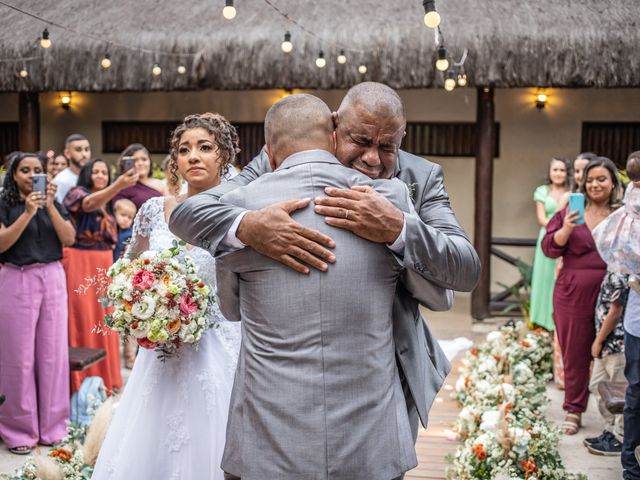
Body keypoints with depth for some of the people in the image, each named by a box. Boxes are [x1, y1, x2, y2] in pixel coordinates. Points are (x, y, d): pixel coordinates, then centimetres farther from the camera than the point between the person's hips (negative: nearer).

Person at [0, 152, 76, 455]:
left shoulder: (54, 203, 10)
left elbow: (69, 239, -1)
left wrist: (50, 207, -11)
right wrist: (28, 212, -18)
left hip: (53, 279, 3)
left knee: (53, 352, 5)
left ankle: (51, 424, 15)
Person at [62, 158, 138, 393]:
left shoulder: (106, 205, 16)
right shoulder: (76, 193, -6)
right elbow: (90, 203, -30)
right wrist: (119, 185, -45)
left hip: (102, 266, 7)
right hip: (79, 264, -7)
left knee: (101, 319, 9)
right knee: (82, 319, -7)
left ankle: (102, 377, 18)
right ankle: (81, 380, -1)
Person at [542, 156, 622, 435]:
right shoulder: (570, 211, 4)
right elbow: (549, 248, 0)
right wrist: (566, 229, -17)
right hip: (573, 295, 1)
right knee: (574, 355, 8)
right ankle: (573, 410, 22)